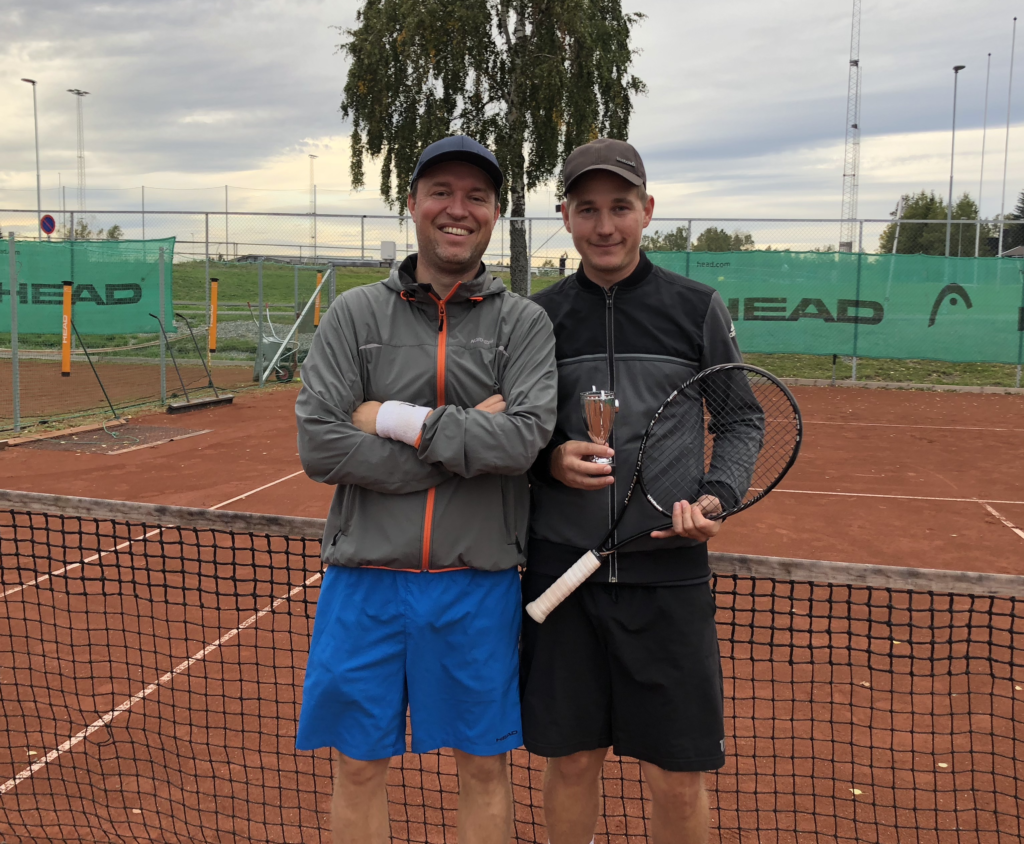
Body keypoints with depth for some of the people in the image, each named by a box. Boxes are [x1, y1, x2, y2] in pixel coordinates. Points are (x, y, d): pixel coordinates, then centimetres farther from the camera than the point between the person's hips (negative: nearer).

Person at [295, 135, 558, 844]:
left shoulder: (525, 322, 1)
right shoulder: (354, 315, 2)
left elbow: (523, 439, -16)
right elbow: (319, 447, -11)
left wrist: (393, 419, -14)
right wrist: (467, 441, -14)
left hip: (479, 584, 0)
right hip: (366, 578, 1)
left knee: (484, 765, 14)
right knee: (360, 766, 14)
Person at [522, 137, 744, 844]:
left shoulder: (699, 308, 2)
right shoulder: (537, 317, 5)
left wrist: (716, 500, -9)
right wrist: (550, 461, -9)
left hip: (669, 569, -1)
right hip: (561, 568, 1)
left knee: (677, 778, 6)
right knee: (571, 761, 12)